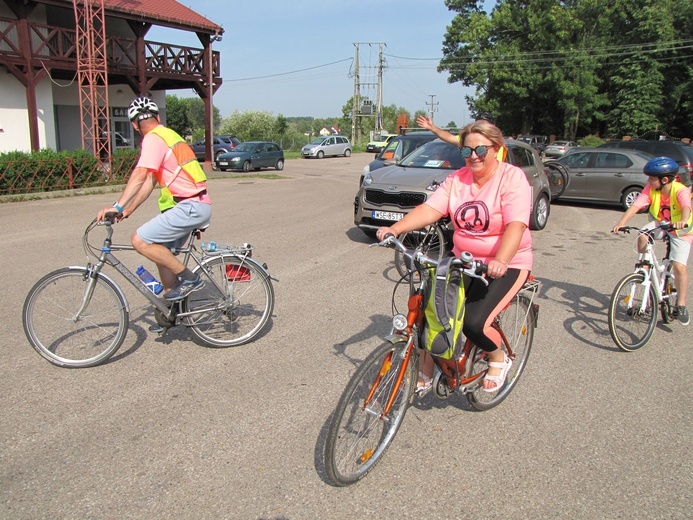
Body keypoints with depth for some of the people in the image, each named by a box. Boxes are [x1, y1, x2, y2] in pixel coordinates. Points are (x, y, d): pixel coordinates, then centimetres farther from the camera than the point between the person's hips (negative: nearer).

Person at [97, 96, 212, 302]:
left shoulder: (153, 139, -9)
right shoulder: (168, 135, 21)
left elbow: (140, 175, -23)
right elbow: (150, 181, 19)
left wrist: (117, 206, -25)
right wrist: (128, 210, 15)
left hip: (190, 206, -10)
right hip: (198, 205, 10)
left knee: (140, 240, -12)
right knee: (162, 249, 17)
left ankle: (189, 279, -6)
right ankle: (171, 301, 22)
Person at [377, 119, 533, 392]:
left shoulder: (512, 177, -13)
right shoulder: (456, 179, 2)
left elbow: (516, 225, -26)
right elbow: (429, 209, -10)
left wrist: (500, 261, -43)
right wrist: (395, 229, -26)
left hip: (506, 265, -5)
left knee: (473, 322, -22)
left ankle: (499, 358, 13)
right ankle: (426, 371, 11)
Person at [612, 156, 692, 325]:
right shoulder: (651, 189, -17)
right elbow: (636, 205, -28)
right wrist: (622, 222, -44)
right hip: (659, 224, 4)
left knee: (679, 267, -16)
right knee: (642, 235, -31)